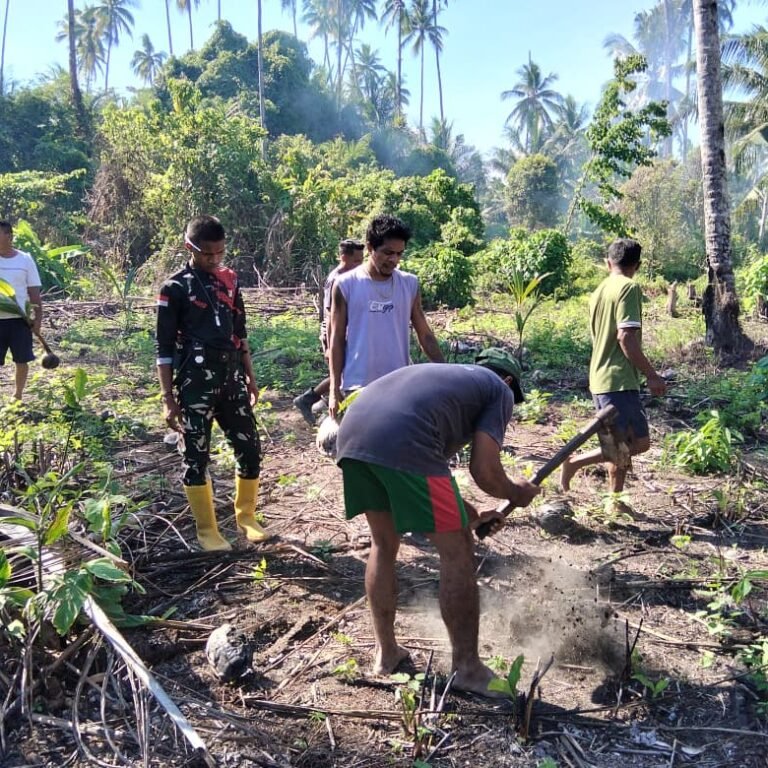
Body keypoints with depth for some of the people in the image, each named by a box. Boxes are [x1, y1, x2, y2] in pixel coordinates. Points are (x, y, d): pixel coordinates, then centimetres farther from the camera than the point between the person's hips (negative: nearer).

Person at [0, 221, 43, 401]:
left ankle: (17, 396, 22)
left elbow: (34, 292, 3)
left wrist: (38, 318, -2)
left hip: (20, 319, 0)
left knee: (22, 360, 6)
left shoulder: (25, 259, 1)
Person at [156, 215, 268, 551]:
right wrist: (168, 398, -9)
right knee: (195, 457, 3)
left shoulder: (229, 280, 10)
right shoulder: (175, 288, -5)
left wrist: (250, 376, 16)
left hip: (231, 380, 5)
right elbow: (165, 348, -6)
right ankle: (207, 530, 18)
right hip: (195, 386, -5)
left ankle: (246, 516, 27)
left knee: (250, 449, 6)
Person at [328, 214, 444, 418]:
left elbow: (425, 335, 9)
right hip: (357, 387, -3)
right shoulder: (346, 285, -4)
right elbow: (337, 339, 0)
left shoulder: (410, 284, 4)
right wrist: (335, 388, -4)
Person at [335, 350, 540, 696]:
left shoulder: (443, 374, 38)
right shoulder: (499, 390, 20)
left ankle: (386, 652, 36)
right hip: (401, 442, -8)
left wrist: (469, 515, 42)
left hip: (351, 433, 8)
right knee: (457, 555, 8)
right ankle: (467, 668, 20)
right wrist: (517, 494, 28)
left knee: (384, 545, 25)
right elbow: (484, 471, 7)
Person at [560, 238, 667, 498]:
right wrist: (652, 375, -14)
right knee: (639, 442, -5)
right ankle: (575, 462, -7)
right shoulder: (629, 288, -10)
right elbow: (626, 338, -20)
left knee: (622, 444, 15)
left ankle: (615, 499, 18)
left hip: (600, 379, 9)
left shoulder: (599, 291, 15)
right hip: (619, 380, -9)